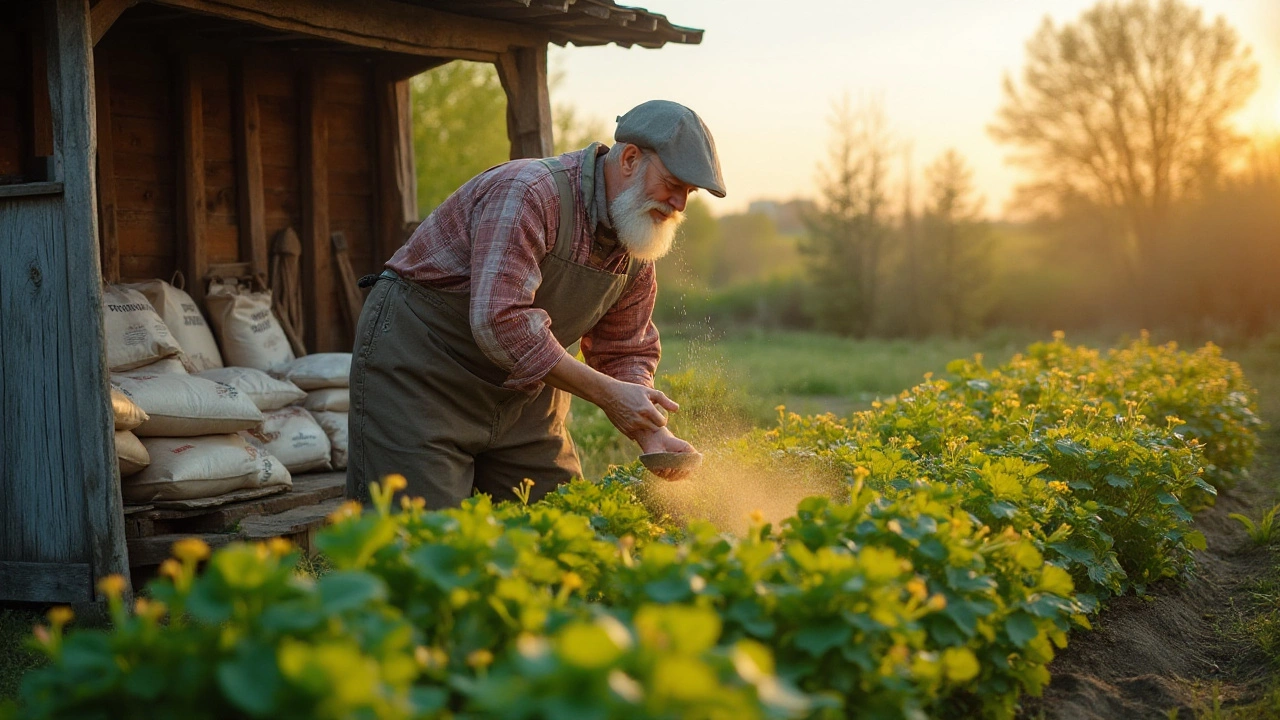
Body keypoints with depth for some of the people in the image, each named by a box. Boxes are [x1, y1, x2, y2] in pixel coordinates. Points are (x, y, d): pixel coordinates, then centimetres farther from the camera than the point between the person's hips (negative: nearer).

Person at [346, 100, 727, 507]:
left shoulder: (637, 252, 0)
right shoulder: (530, 192, -27)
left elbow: (623, 355, 7)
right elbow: (500, 322, -35)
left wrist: (653, 435, -12)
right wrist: (608, 394, -31)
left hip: (521, 388, 8)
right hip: (417, 373, -8)